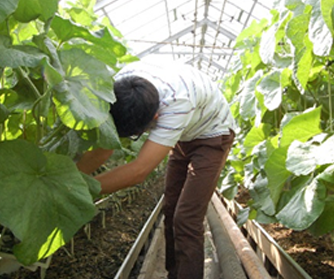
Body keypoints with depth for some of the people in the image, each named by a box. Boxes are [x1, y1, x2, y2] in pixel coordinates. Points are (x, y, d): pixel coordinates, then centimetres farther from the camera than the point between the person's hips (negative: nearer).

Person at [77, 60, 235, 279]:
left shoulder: (177, 102, -44)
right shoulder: (120, 85, -25)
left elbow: (139, 171, -46)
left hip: (211, 135, -6)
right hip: (183, 136, 6)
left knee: (186, 220, -14)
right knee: (171, 212, 8)